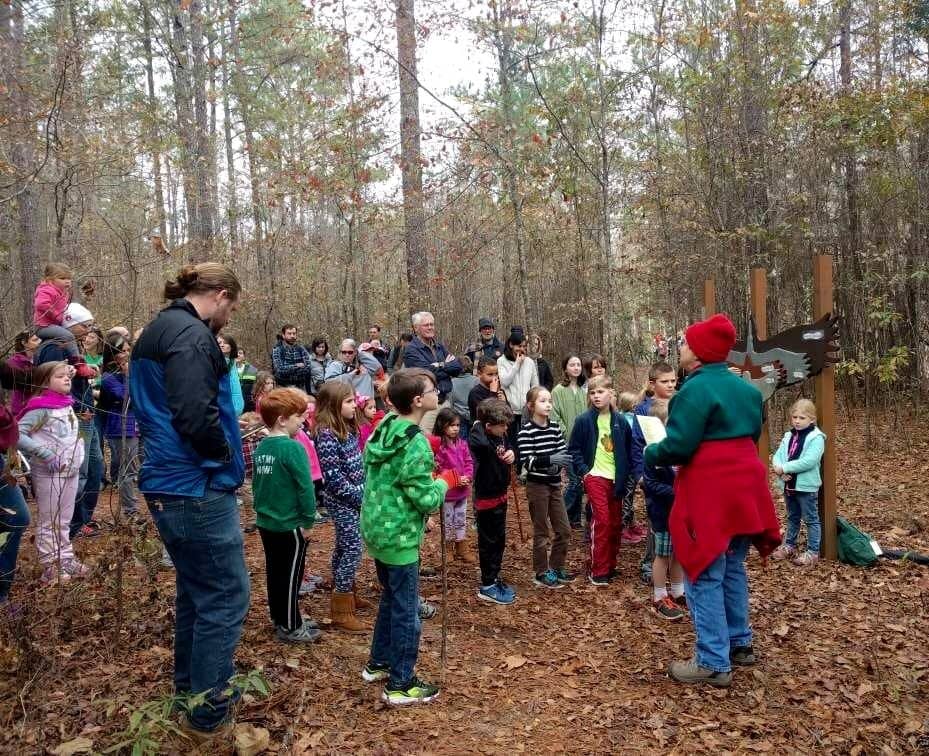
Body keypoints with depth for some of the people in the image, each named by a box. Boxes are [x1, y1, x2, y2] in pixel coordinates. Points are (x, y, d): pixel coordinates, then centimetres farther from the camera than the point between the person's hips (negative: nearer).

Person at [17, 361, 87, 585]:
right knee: (49, 522, 4)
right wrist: (43, 453, -24)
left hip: (71, 470, 7)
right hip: (49, 473, -7)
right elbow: (18, 434, -20)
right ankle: (50, 567, 12)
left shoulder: (67, 403, 8)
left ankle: (66, 561, 25)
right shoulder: (41, 407, -14)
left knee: (64, 521, 16)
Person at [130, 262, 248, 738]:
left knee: (195, 590, 22)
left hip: (167, 485, 10)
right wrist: (227, 455, -10)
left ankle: (189, 690, 37)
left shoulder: (156, 332, 15)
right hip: (198, 489, -10)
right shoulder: (192, 335, -17)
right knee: (225, 599, 1)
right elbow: (196, 416, -29)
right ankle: (209, 716, 12)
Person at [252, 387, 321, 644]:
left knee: (274, 572, 18)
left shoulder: (261, 447, 4)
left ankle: (279, 618, 32)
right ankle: (290, 628, 15)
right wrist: (308, 521, -12)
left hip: (266, 523, 8)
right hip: (290, 525, -8)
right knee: (290, 575, 4)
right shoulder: (293, 448, -20)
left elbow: (256, 483, 11)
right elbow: (305, 488, -21)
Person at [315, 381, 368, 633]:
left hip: (354, 496, 9)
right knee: (353, 548, -6)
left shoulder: (348, 427, 7)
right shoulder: (326, 435, -21)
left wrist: (366, 490, 8)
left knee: (344, 547, 19)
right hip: (342, 500, -9)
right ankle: (341, 613, 1)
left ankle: (345, 596, 35)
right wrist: (359, 497, -17)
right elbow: (333, 477, -22)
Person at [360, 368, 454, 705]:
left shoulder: (383, 428, 3)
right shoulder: (416, 445, -24)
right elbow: (427, 500, -22)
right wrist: (444, 481, -3)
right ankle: (401, 685, 16)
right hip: (400, 536, -9)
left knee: (390, 598, 24)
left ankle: (378, 663, 38)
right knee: (406, 610, 4)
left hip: (377, 529, 9)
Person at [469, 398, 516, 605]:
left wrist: (512, 453, -8)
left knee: (499, 540, 19)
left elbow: (507, 449, 17)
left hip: (500, 495, 8)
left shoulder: (499, 436, -1)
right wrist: (478, 426, -32)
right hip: (486, 499, -8)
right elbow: (481, 445, -51)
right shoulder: (480, 439, -26)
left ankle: (494, 579, 35)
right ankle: (487, 587, 17)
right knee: (489, 542, 4)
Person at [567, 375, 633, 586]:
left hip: (616, 479, 4)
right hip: (595, 476, -4)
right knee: (601, 521, -10)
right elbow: (574, 449, -1)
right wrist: (583, 471, -9)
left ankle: (610, 566, 25)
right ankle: (598, 571, -2)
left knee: (616, 523, 10)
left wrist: (625, 474, 5)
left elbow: (627, 450, 12)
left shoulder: (620, 421, 3)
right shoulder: (584, 420, -6)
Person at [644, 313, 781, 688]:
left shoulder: (696, 389, -16)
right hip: (743, 488, 9)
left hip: (709, 493, -9)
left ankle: (713, 663, 4)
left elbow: (677, 446, -19)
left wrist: (650, 453, 1)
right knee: (732, 569, 20)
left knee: (704, 576, -1)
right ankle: (740, 644, 32)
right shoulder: (746, 388, 12)